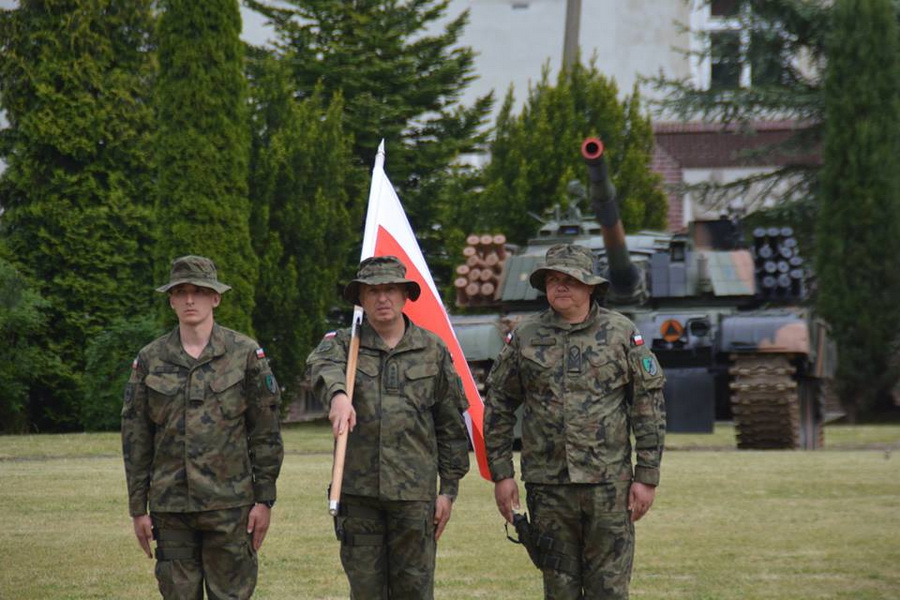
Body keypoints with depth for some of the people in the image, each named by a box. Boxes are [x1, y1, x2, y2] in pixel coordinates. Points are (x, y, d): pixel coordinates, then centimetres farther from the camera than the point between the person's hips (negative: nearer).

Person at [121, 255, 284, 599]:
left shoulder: (246, 354, 1)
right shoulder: (149, 360, 6)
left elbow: (266, 433, 1)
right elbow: (135, 438, 8)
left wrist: (264, 499, -4)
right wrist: (138, 508, 5)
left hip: (230, 504, -2)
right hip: (170, 506, 2)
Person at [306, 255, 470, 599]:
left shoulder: (432, 350, 8)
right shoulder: (343, 344, 5)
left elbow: (451, 425, 11)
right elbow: (323, 367, -21)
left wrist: (448, 490, 7)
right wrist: (337, 394, -45)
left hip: (415, 492, 0)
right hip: (358, 492, 0)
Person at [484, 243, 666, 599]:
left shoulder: (622, 334, 2)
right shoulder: (524, 338, 6)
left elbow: (649, 406, 2)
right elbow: (497, 407, 10)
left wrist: (647, 476, -3)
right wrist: (501, 474, 5)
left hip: (609, 483, -2)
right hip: (547, 486, 2)